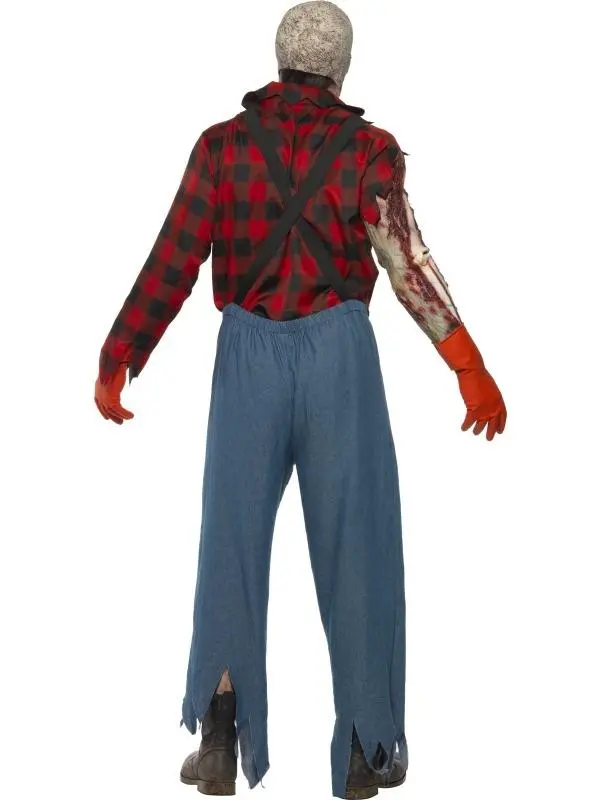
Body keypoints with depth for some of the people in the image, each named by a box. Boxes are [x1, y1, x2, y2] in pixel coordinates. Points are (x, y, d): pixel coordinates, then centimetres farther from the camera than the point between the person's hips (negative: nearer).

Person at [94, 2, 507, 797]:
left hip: (249, 360, 1)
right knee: (357, 549, 6)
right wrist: (472, 366, -16)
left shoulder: (221, 143, 4)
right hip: (339, 356, -1)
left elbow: (173, 262, -2)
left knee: (232, 544, 8)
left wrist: (116, 362, 3)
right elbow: (405, 258, -14)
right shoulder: (370, 148, -1)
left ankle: (221, 732, -7)